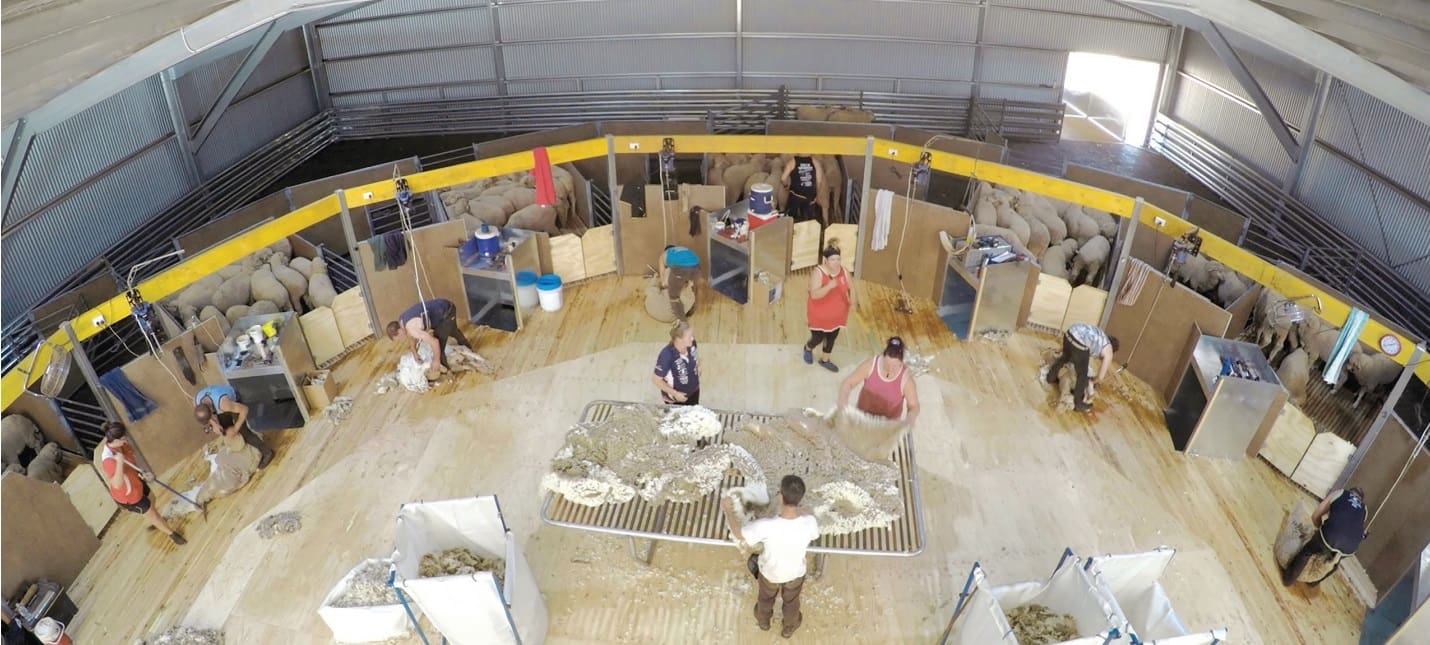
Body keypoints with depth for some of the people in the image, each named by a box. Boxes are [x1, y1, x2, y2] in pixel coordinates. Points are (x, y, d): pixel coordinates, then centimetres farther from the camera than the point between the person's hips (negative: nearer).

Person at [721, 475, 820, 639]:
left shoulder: (767, 526, -41)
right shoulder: (809, 522, -36)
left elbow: (738, 533, -23)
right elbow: (814, 535, -8)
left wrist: (728, 510, -8)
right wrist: (798, 511, -2)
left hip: (770, 571, -1)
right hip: (795, 572, 1)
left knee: (766, 598, 34)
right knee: (791, 602, 33)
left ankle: (763, 621, 63)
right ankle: (789, 627, 61)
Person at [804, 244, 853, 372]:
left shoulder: (843, 271, -9)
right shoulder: (818, 273, -24)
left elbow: (850, 288, 4)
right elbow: (814, 294, -32)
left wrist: (852, 301, -15)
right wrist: (829, 286, -45)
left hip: (837, 315, 5)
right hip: (819, 315, -4)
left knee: (832, 338, 18)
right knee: (818, 338, 10)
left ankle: (824, 360, 43)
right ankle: (808, 348, 46)